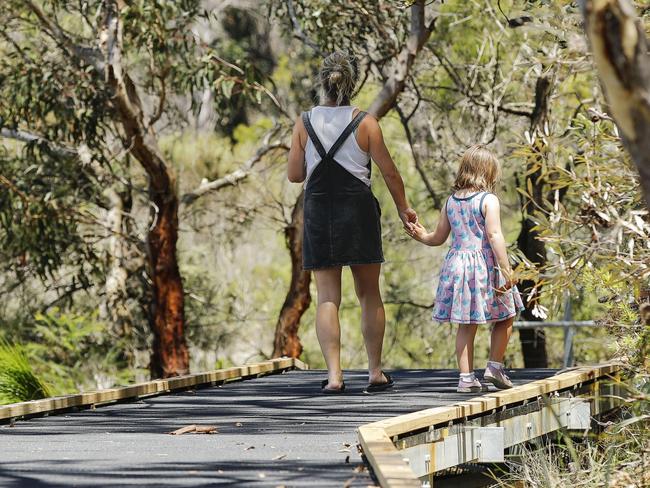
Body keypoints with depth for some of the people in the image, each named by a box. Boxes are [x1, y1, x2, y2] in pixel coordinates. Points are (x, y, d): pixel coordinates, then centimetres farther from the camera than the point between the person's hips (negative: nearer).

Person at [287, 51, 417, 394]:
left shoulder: (304, 123, -1)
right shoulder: (365, 123, -5)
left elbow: (294, 175, 3)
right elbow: (389, 172, -1)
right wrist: (403, 209, 12)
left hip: (318, 211, 1)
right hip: (359, 210, -1)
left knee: (327, 298, 2)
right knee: (369, 295, 10)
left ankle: (334, 374, -8)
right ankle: (375, 372, 12)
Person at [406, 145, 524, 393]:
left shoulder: (451, 202, 9)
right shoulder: (488, 200, -8)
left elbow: (438, 238, 16)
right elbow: (494, 236, -16)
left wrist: (422, 236, 36)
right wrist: (506, 269, -17)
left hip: (457, 263, 5)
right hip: (484, 265, -5)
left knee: (466, 324, 8)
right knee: (505, 317, 11)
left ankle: (466, 377, 5)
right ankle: (495, 367, 6)